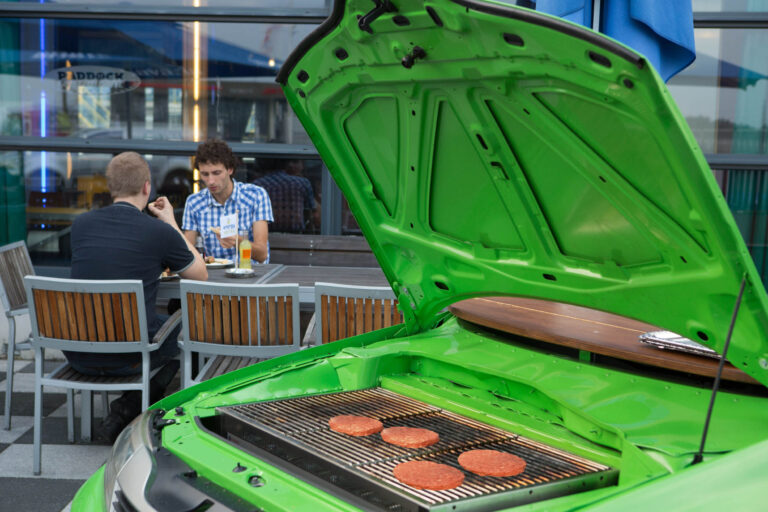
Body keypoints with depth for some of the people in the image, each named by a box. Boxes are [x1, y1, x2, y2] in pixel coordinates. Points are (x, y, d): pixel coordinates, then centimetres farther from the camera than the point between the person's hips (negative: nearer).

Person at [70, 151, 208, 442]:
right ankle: (125, 413, 15)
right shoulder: (160, 232, -11)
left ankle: (123, 415, 29)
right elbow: (201, 275, 7)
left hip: (79, 356, 5)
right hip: (128, 358, -5)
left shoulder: (81, 224, 1)